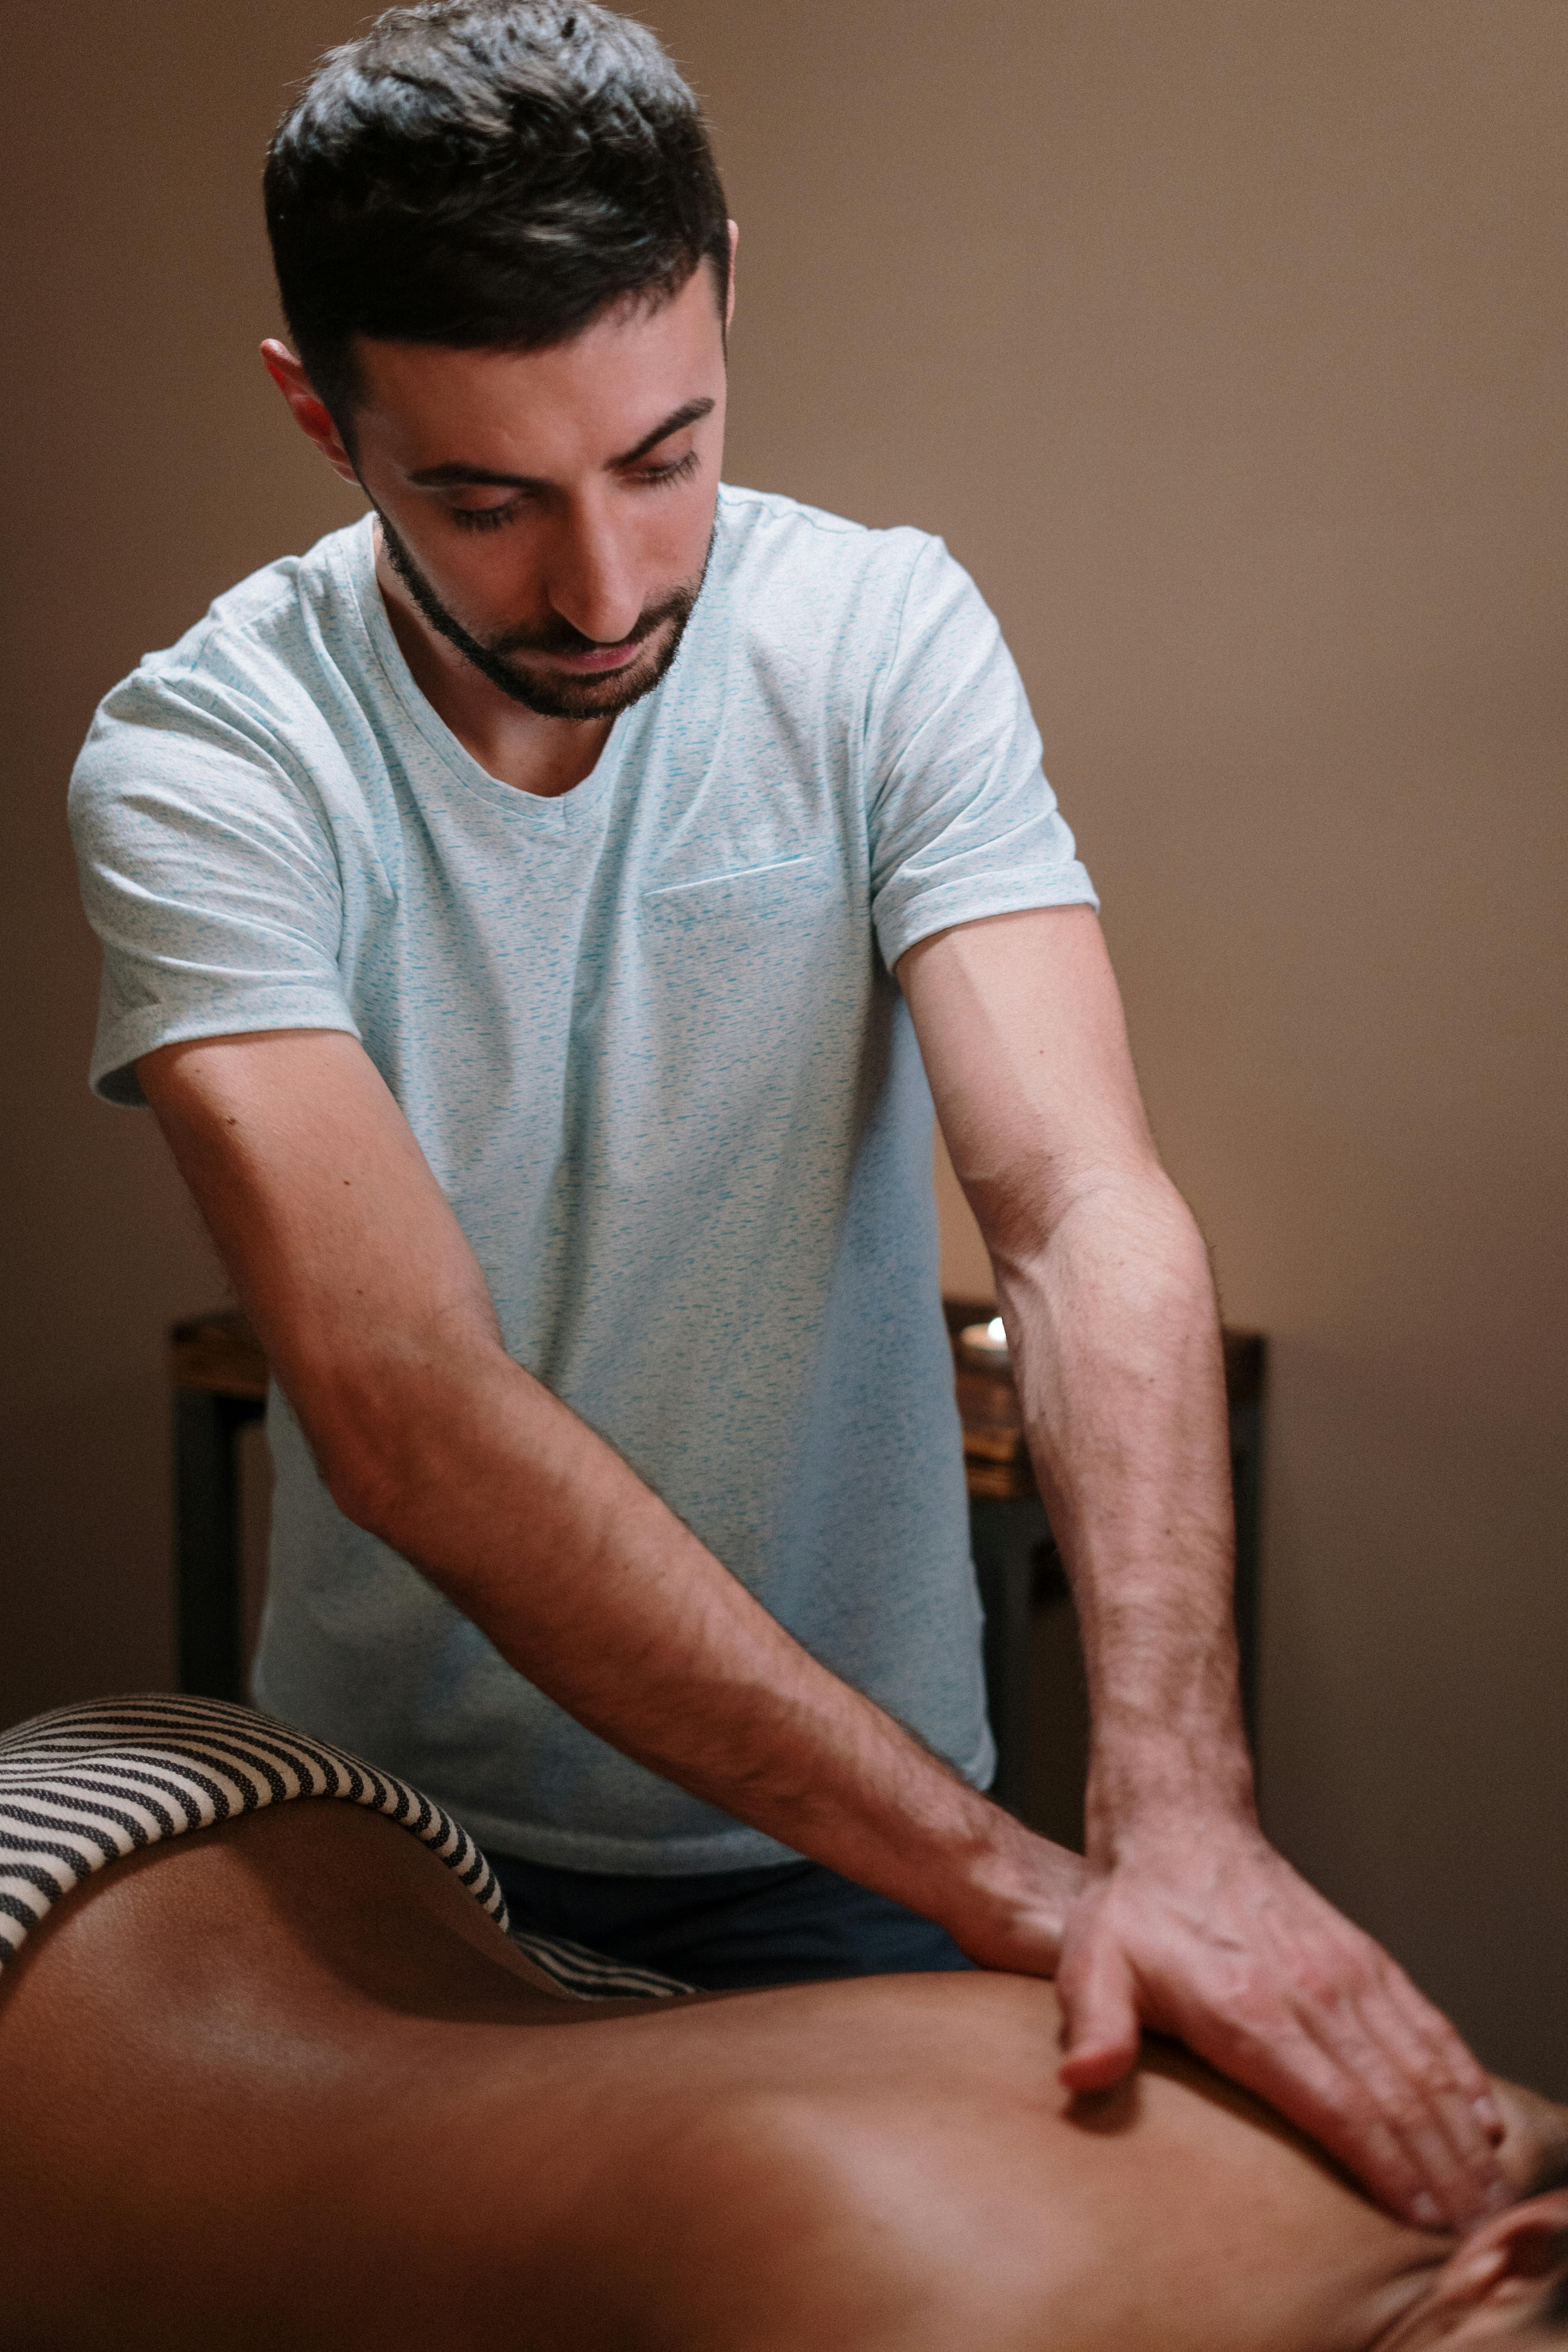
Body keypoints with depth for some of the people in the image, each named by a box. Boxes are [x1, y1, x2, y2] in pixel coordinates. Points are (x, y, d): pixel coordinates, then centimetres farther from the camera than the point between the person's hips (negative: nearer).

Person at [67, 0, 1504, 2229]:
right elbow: (400, 1399, -30)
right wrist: (1006, 1874, -36)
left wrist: (1177, 1808, -40)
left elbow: (1087, 1211, -24)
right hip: (400, 1808, 0)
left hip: (839, 1817, 1)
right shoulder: (198, 761, -19)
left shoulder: (883, 639, -14)